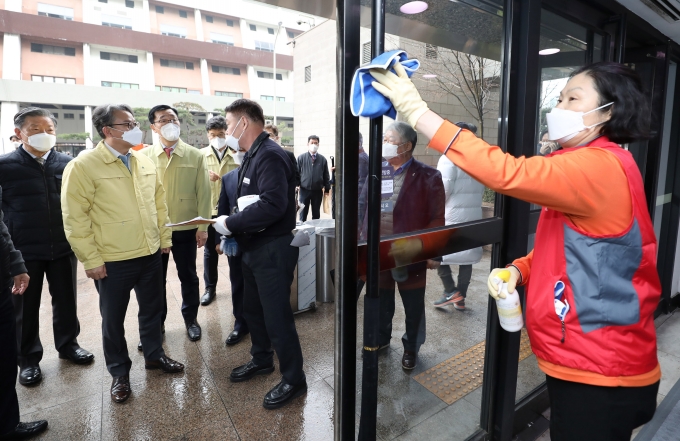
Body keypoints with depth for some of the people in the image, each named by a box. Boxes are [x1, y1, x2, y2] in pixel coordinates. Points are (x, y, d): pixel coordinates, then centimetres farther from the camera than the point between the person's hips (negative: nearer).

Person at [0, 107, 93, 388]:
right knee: (25, 307, 11)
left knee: (66, 301, 14)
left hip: (63, 247, 2)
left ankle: (68, 344, 34)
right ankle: (29, 359, 29)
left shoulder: (68, 164, 1)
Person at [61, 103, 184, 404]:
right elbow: (74, 218, -12)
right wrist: (91, 259, -12)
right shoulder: (83, 166, -12)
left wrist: (165, 237, 12)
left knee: (152, 310, 18)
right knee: (113, 319, 12)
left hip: (151, 254, 5)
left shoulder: (145, 163, 6)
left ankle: (154, 355, 39)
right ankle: (119, 372, 31)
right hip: (112, 261, -5)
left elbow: (159, 202, 13)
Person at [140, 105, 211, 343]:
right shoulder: (144, 156, -1)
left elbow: (203, 193, -3)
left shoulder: (196, 155, -2)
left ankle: (191, 319, 31)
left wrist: (203, 227, -6)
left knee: (188, 276, 12)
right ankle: (156, 323, 30)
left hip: (186, 229, 0)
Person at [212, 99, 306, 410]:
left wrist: (230, 224, -21)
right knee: (252, 310, 21)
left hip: (273, 250, -10)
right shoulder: (251, 156, 12)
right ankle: (262, 360, 42)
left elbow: (272, 205, -31)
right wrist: (230, 231, 2)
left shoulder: (269, 155, -18)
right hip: (253, 248, 10)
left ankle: (294, 380, 19)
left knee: (277, 317, 0)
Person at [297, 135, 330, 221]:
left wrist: (327, 189, 4)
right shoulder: (301, 158, 0)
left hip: (318, 191, 1)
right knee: (303, 213, 8)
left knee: (316, 214, 12)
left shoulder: (322, 159, 3)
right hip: (304, 190, -1)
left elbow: (326, 175, 6)